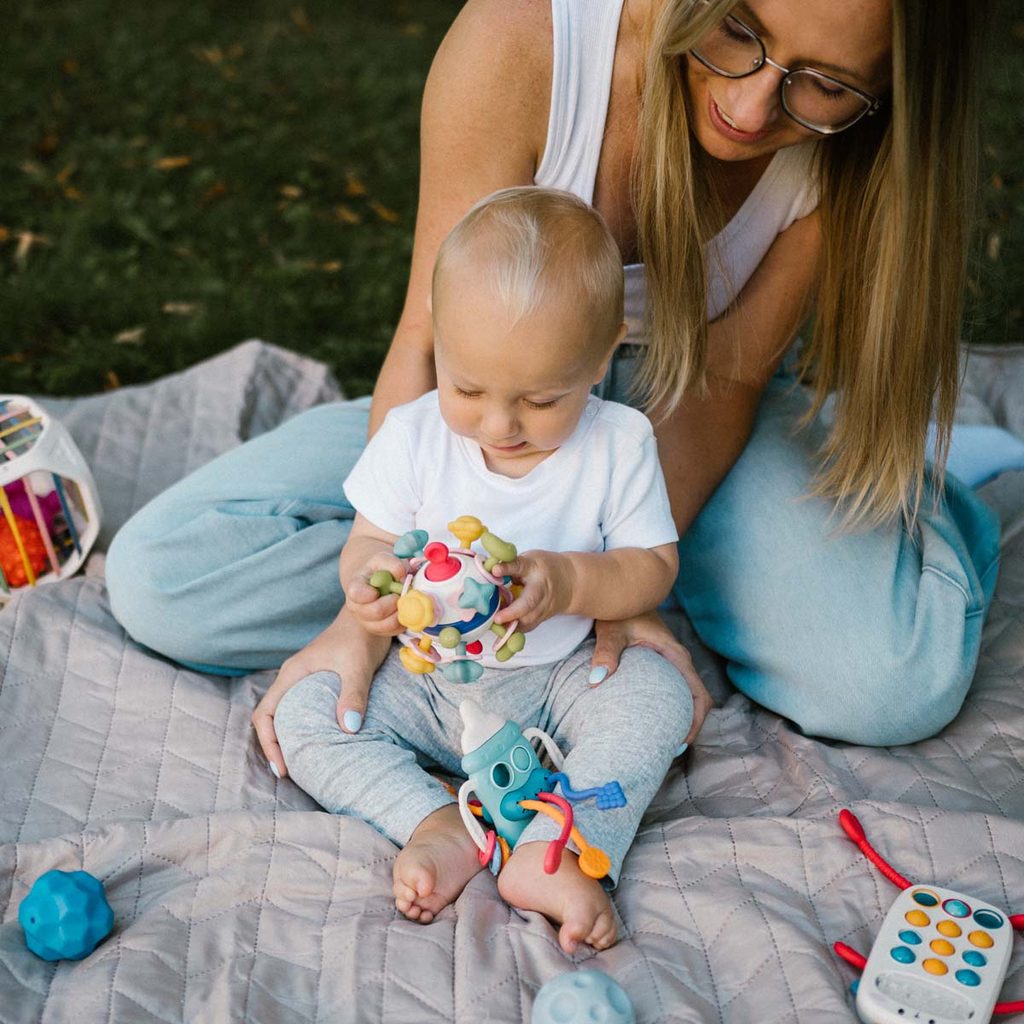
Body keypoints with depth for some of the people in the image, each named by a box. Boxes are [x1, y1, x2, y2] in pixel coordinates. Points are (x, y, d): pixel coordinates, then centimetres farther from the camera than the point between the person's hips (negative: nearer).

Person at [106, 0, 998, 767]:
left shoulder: (853, 144, -22)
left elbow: (723, 377, -15)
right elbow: (433, 351, -24)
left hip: (686, 418, -1)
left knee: (898, 685, -31)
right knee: (154, 579, -16)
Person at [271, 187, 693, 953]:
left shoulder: (620, 443, -11)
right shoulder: (413, 437, -9)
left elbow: (655, 567, -8)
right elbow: (363, 548, -5)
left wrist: (568, 580, -29)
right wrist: (369, 578, -32)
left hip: (559, 681, -1)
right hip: (424, 682, 1)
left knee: (659, 695, -25)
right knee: (305, 714, -17)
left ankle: (556, 850, -32)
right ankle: (436, 826, -26)